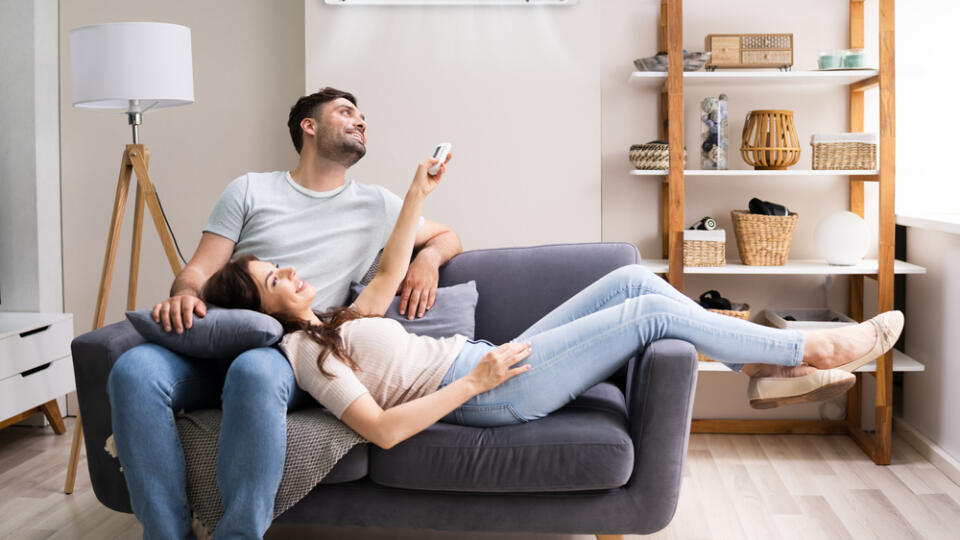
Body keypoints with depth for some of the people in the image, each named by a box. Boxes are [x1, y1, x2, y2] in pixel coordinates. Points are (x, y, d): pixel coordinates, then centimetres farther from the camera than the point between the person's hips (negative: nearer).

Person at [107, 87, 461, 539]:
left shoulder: (375, 205, 20)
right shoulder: (250, 190, 18)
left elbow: (447, 237, 31)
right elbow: (200, 269, 10)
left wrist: (428, 256, 7)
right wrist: (184, 296, -14)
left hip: (298, 354, -1)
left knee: (255, 372, -39)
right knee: (134, 369, -31)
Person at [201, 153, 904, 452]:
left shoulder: (336, 324, 18)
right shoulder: (305, 350, -10)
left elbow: (390, 273, 27)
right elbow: (382, 429, -21)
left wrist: (418, 194, 23)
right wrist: (473, 381, -22)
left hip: (488, 362, 10)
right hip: (490, 392, -10)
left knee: (632, 278, 1)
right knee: (654, 311, -12)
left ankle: (770, 372, 8)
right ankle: (816, 349, 3)